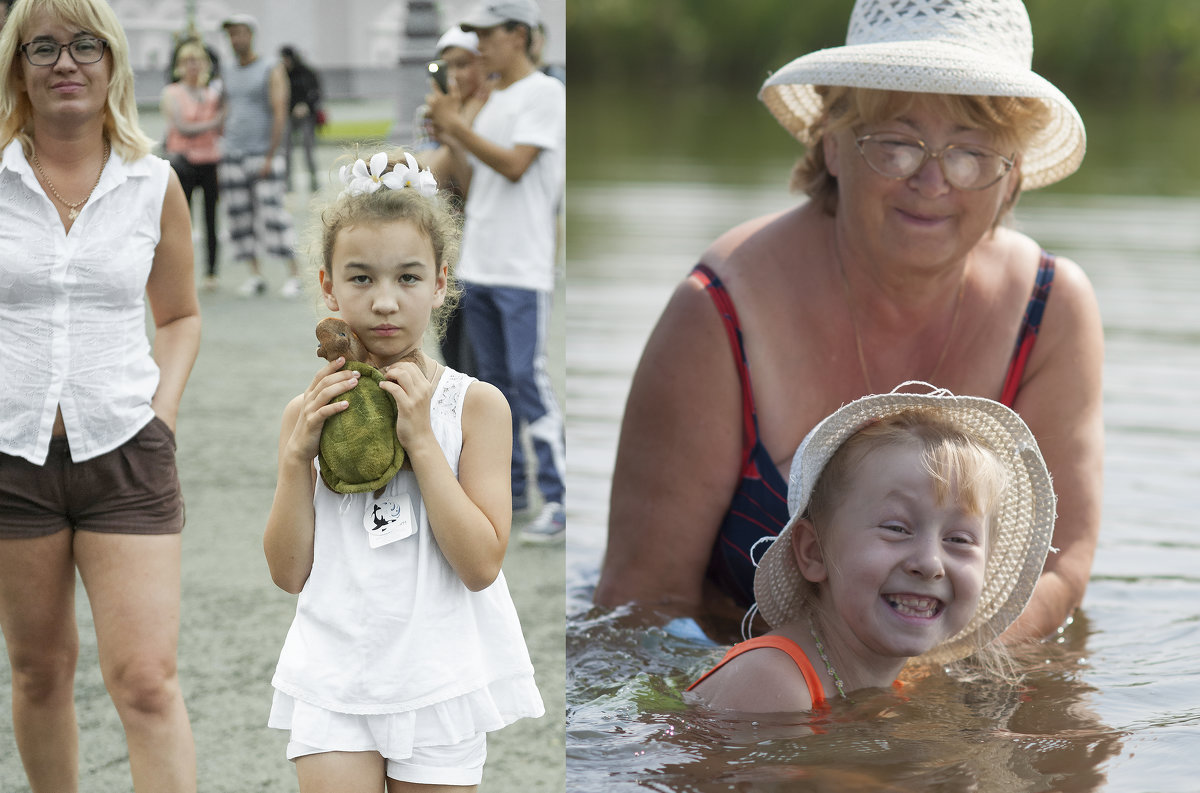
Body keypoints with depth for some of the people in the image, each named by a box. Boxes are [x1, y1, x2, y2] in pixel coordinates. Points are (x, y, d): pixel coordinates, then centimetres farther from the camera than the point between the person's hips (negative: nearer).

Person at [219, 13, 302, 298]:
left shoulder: (272, 71, -2)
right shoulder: (229, 75, 15)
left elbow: (280, 115, -8)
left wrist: (270, 158, -15)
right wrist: (223, 152, 12)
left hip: (263, 154, -5)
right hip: (233, 156, 5)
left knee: (272, 212, -12)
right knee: (240, 216, 1)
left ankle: (294, 275, -8)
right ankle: (255, 275, 7)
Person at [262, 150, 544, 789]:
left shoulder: (476, 405, -6)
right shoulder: (309, 411, 2)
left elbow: (481, 565, -14)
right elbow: (288, 571, 0)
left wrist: (420, 440, -18)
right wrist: (298, 454, -12)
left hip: (438, 681, -1)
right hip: (333, 678, 2)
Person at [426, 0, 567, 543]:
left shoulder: (544, 93, -7)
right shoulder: (493, 99, 18)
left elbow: (514, 165, -17)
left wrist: (457, 126, -15)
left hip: (521, 268, -8)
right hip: (478, 263, 8)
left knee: (528, 379, -11)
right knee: (493, 380, 12)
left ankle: (559, 501, -10)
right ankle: (510, 487, 21)